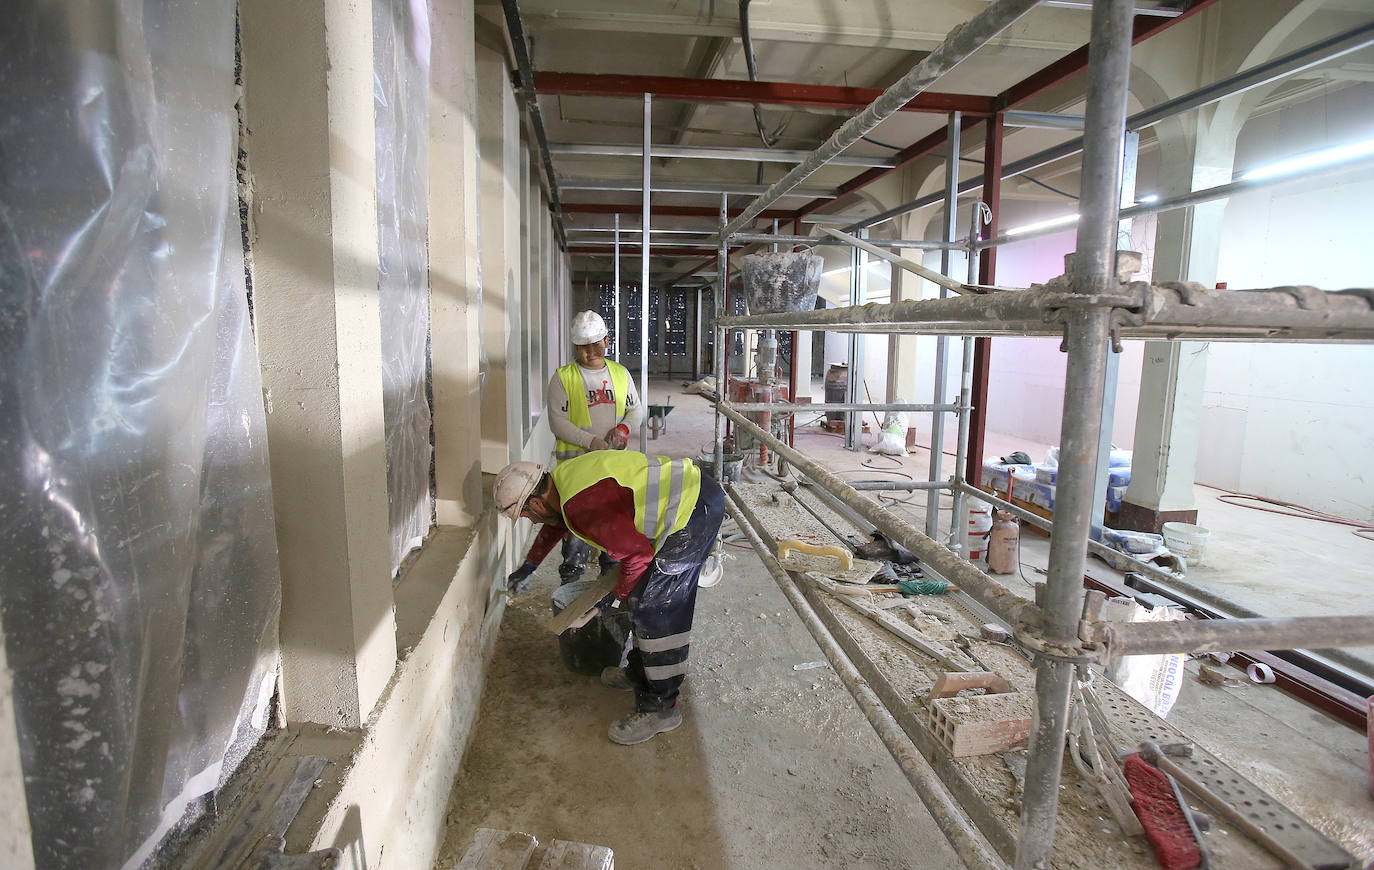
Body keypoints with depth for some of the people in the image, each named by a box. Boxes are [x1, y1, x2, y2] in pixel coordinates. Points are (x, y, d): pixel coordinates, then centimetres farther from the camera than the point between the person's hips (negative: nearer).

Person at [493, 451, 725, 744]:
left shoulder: (582, 507, -24)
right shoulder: (561, 477, 9)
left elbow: (638, 553, -20)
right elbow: (555, 524, 32)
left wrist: (616, 598, -4)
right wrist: (529, 567, 44)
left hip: (695, 510, -10)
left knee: (653, 607, -6)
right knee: (648, 599, 19)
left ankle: (660, 708, 6)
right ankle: (640, 672, 36)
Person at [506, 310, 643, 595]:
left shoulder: (620, 373, 11)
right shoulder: (563, 377, -3)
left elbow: (636, 408, 17)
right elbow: (558, 422, -9)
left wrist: (625, 427, -5)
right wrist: (591, 441, -20)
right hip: (576, 459, -4)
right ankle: (571, 577, 10)